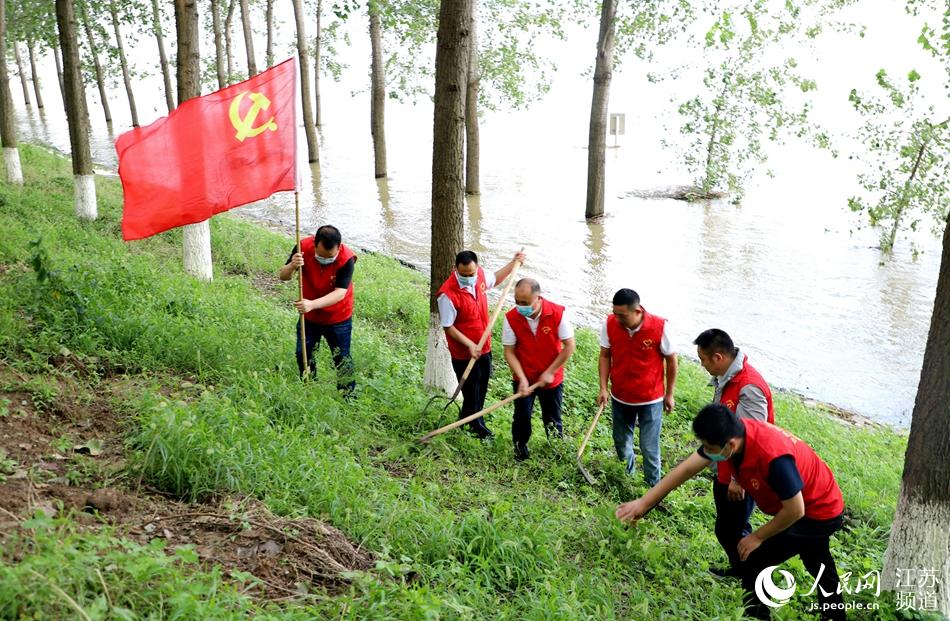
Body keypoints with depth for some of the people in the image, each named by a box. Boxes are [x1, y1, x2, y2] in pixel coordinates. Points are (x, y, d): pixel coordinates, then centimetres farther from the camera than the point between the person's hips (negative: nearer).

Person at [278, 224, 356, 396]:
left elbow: (340, 293, -35)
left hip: (338, 318, -3)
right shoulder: (304, 247, -21)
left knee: (342, 358, 8)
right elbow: (282, 276, -17)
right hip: (309, 316, 3)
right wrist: (292, 266, -41)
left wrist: (312, 304, -50)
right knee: (303, 354, 15)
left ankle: (348, 396, 26)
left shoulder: (347, 259, -30)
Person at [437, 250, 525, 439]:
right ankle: (477, 426, 32)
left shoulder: (480, 275, -9)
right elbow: (448, 327, -20)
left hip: (484, 347, 7)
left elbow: (495, 278, 17)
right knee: (471, 391, 9)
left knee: (482, 386, 22)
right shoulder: (448, 294, -29)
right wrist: (470, 345, -25)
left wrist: (513, 263, 15)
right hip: (464, 354, -7)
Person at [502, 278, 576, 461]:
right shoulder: (511, 318, -19)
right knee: (522, 416, 10)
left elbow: (569, 346, -14)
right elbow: (509, 352, -11)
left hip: (551, 378, 0)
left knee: (552, 418, 15)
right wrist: (522, 379, -19)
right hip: (523, 379, 0)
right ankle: (520, 446, 36)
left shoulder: (558, 313, -22)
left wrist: (550, 372, -13)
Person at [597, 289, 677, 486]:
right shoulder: (610, 324, -15)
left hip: (651, 399, -3)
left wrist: (669, 394, 0)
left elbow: (671, 360, -8)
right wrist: (603, 388, -7)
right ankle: (627, 470, 50)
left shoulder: (659, 327, -22)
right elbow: (605, 356, -1)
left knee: (649, 449, 2)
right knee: (621, 442, 20)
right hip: (620, 397, 3)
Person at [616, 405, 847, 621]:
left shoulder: (773, 457, -43)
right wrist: (644, 502, -14)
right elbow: (687, 469, -14)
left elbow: (795, 511, -31)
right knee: (820, 568, 30)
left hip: (818, 513, -8)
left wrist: (757, 536, -17)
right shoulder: (731, 434, -20)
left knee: (752, 562, -10)